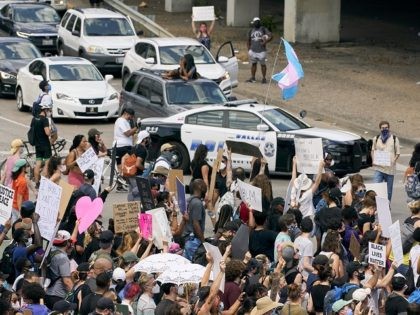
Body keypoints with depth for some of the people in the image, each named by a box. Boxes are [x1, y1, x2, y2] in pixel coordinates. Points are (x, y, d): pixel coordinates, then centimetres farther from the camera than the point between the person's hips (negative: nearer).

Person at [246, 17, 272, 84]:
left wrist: (265, 42, -19)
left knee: (263, 64, 2)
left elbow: (270, 36, -8)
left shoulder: (263, 29, -2)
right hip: (253, 50, 4)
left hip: (261, 50, -4)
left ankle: (264, 78, 10)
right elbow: (248, 41, 19)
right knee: (253, 64, 10)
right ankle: (252, 78, 18)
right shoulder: (251, 30, 11)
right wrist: (249, 49, 9)